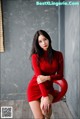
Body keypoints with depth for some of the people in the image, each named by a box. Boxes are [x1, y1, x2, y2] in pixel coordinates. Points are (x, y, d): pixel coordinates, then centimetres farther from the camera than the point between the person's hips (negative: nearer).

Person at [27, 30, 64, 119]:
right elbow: (39, 76, -20)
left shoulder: (58, 55, -3)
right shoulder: (35, 56, -12)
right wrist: (45, 97, -28)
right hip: (34, 87, -1)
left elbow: (60, 75, -2)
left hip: (48, 87, 2)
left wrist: (47, 77, -22)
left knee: (45, 107, -27)